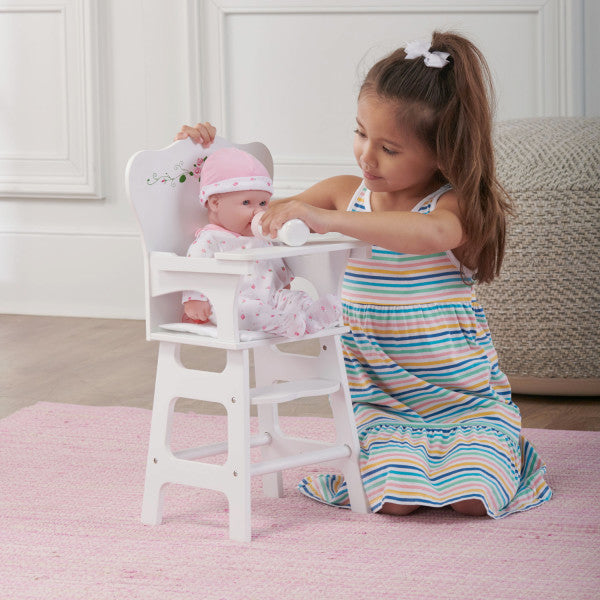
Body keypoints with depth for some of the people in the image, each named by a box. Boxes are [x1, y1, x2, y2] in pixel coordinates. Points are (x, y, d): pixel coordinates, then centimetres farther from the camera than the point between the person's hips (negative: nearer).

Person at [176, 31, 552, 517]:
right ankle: (398, 451, 10)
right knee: (392, 499, -23)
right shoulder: (345, 193, 2)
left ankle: (496, 448, 11)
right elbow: (263, 216, 13)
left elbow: (432, 233, -39)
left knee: (473, 498, -22)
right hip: (383, 399, 3)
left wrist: (326, 218, -47)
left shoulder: (456, 204, -14)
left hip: (467, 396, -2)